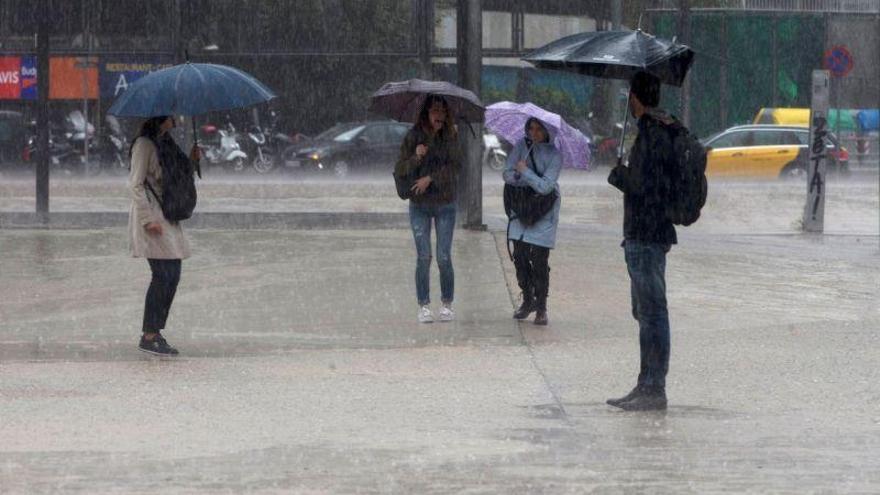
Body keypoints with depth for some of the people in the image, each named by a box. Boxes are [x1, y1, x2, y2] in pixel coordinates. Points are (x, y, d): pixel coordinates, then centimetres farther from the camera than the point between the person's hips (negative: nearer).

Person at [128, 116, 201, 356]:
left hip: (167, 216, 9)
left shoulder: (166, 143, 15)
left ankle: (156, 333, 12)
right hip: (150, 213, -9)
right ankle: (149, 336, -7)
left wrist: (191, 161, 7)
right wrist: (148, 219, -21)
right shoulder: (144, 144, -11)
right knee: (163, 275, -11)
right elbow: (135, 185, -15)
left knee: (173, 276, 7)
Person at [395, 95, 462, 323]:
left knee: (444, 257, -4)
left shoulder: (450, 137, -1)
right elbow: (399, 170, -4)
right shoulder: (413, 137, -3)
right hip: (419, 205, 0)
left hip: (445, 204, 0)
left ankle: (447, 304, 9)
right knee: (423, 257, -4)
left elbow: (456, 167, -8)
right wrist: (416, 157, -22)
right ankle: (424, 306, 3)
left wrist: (431, 179, -17)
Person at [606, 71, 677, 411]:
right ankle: (648, 386, 20)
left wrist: (615, 172, -5)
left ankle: (654, 389, -7)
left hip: (646, 236, -11)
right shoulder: (662, 130, 15)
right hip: (647, 233, 11)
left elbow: (640, 184, -21)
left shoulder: (650, 133, -16)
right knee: (646, 312, 15)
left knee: (651, 311, -8)